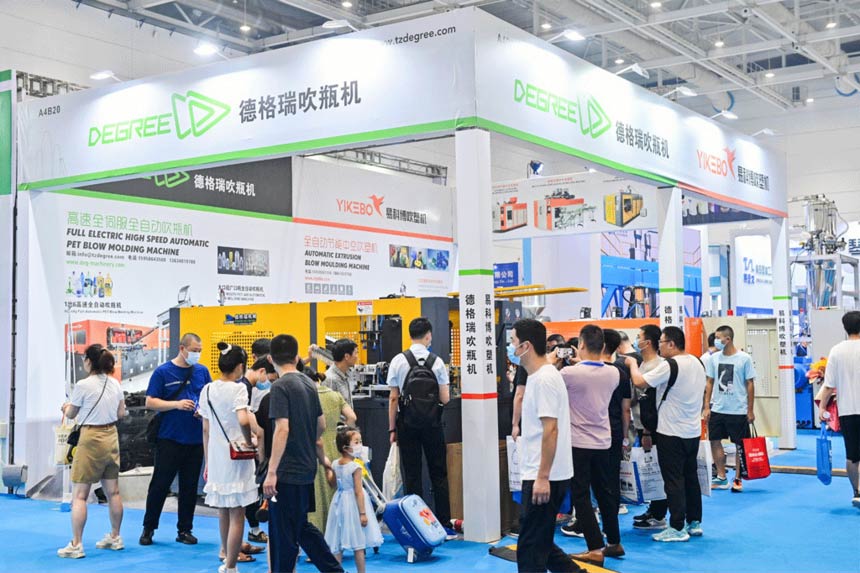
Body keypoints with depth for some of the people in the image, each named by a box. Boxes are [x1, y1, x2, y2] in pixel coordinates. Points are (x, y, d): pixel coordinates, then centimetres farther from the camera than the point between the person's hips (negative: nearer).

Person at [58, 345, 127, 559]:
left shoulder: (83, 386, -13)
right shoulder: (115, 384, 4)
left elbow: (71, 414, 0)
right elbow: (121, 413, 11)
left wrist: (67, 407, 21)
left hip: (91, 440, -7)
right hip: (111, 437, 7)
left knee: (79, 495, -1)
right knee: (113, 491, 14)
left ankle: (76, 545, -2)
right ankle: (115, 538, 24)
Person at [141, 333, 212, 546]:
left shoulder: (202, 371, 7)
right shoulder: (162, 372, -4)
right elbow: (150, 402, -6)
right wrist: (176, 404, -17)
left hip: (195, 439, 4)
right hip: (169, 438, -3)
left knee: (190, 487, 9)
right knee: (160, 484, 3)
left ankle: (185, 530, 19)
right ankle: (148, 528, 16)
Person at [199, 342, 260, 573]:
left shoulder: (207, 390, 8)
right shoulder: (237, 389, -12)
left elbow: (206, 430, 12)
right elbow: (243, 420, -29)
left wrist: (207, 463, 17)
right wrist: (249, 441, -12)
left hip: (216, 458, 7)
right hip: (236, 458, -7)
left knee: (223, 511, 20)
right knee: (237, 513, 0)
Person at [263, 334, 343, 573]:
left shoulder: (281, 386, -13)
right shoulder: (308, 383, 9)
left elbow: (282, 429, -22)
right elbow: (321, 425, 18)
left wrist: (271, 472, -23)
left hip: (287, 472, -8)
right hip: (307, 468, 8)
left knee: (282, 535, 1)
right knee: (303, 527, 20)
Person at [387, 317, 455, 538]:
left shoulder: (399, 361, -4)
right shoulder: (437, 362, -4)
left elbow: (393, 398, -3)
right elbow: (445, 399, -4)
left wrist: (392, 429, 4)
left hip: (407, 423, 0)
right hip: (432, 423, 0)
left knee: (412, 476, 6)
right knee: (439, 474, 9)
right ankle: (444, 525, 11)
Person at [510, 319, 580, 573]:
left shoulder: (544, 379, -17)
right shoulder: (538, 376, 14)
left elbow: (551, 429, -22)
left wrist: (543, 477, -23)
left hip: (545, 477, -10)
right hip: (539, 475, 10)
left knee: (531, 549, -3)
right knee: (540, 544, 16)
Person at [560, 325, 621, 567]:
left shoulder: (569, 373, -18)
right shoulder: (613, 373, -2)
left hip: (578, 443, -5)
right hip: (603, 441, 5)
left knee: (581, 495, 0)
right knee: (605, 492, 16)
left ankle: (595, 549, -2)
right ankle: (614, 542, 24)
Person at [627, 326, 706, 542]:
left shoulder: (669, 366, -19)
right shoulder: (697, 363, 7)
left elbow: (640, 382, -20)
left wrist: (633, 364, -2)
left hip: (672, 433, -8)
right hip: (693, 431, 8)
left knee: (673, 480, -2)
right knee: (691, 477, 15)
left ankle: (677, 528, 0)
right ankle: (694, 522, 22)